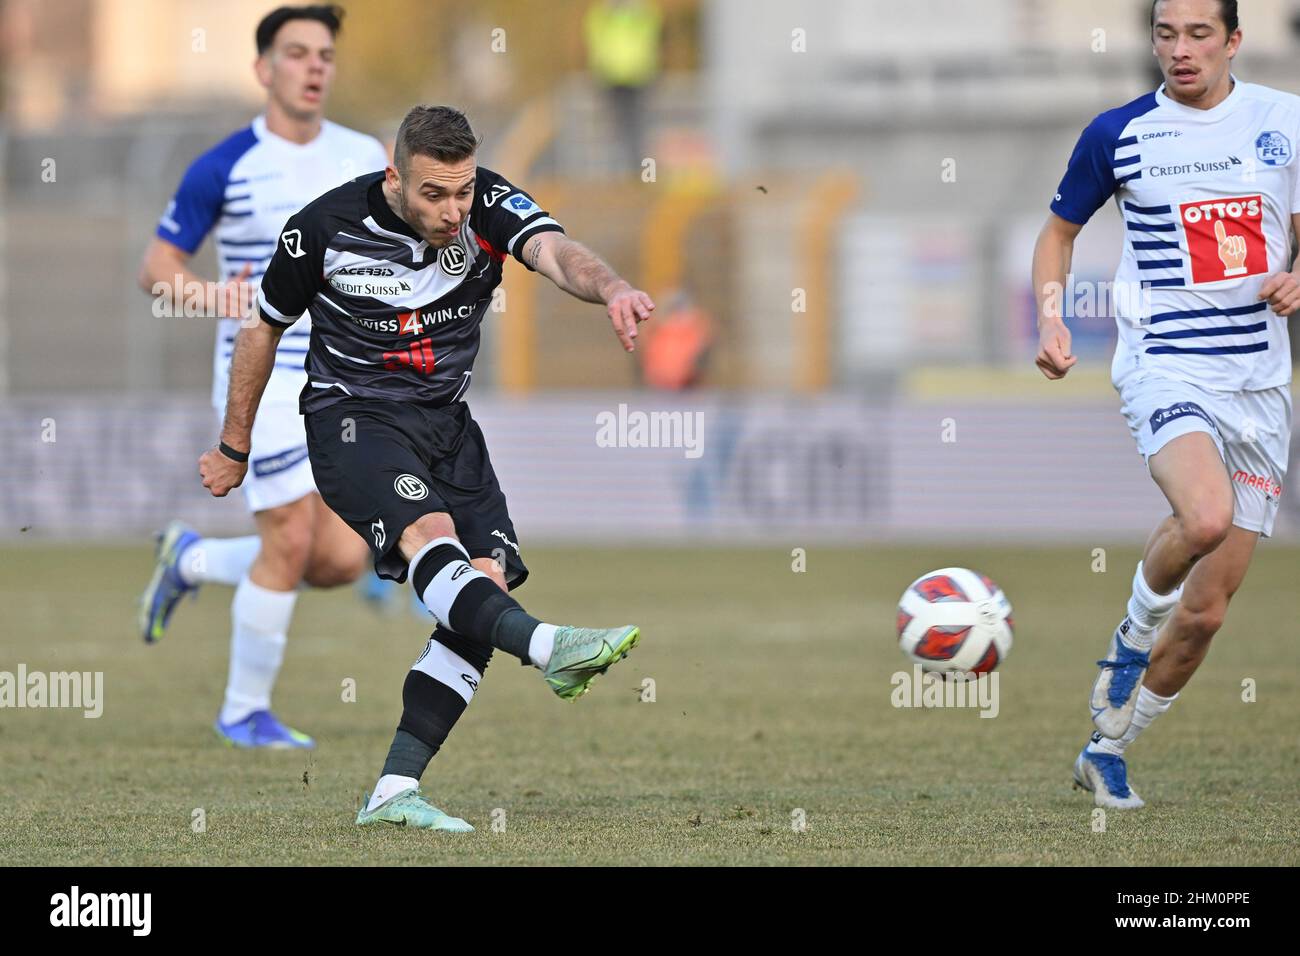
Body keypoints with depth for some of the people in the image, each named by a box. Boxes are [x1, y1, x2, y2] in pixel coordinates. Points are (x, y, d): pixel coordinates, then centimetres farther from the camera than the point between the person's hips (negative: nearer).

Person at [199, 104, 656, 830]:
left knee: (488, 585, -10)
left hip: (448, 422, 4)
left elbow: (556, 252, -32)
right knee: (428, 534, -32)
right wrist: (234, 447, 12)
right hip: (352, 417, -4)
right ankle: (550, 649, -59)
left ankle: (394, 792, -10)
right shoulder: (324, 228, -13)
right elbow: (265, 329, 3)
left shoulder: (488, 206, -11)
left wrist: (609, 287, -56)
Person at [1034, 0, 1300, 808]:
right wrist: (1051, 320, -2)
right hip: (1164, 366, -3)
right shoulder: (1119, 134, 1)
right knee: (1205, 515, -34)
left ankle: (1108, 751, 23)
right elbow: (1061, 229, 15)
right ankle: (1134, 639, -5)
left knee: (1207, 609, 4)